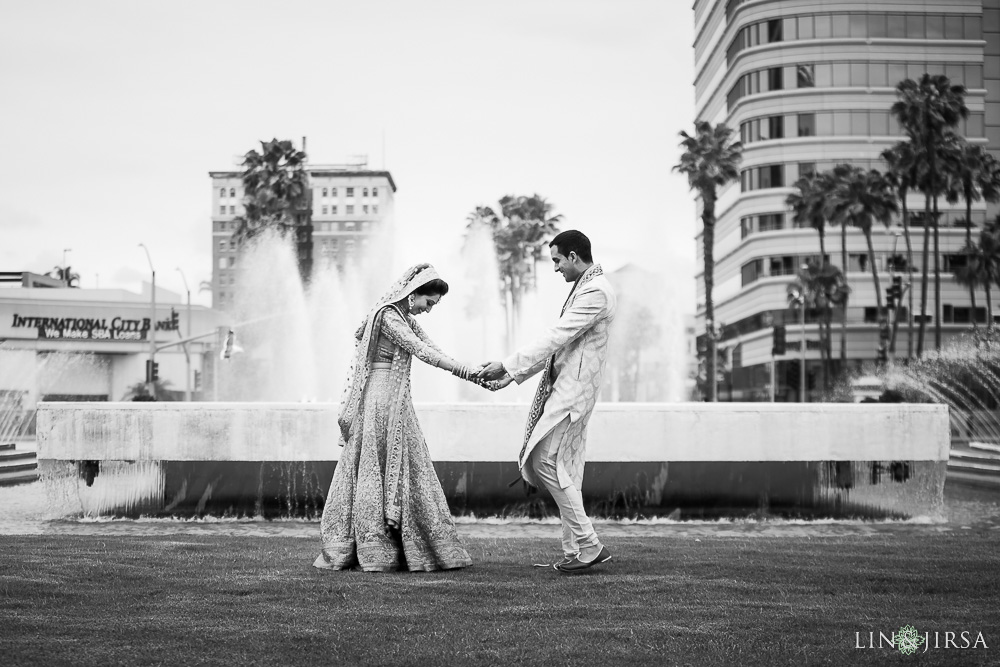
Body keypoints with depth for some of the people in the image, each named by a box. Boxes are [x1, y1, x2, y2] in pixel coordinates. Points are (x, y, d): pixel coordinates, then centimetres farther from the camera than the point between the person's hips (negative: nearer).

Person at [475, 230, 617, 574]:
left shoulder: (596, 291, -15)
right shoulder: (585, 288, 19)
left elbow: (556, 337, -19)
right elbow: (558, 342, 21)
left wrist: (508, 365, -16)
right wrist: (515, 374, 17)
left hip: (574, 387, -10)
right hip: (564, 387, 10)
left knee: (546, 460, -13)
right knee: (566, 470, 9)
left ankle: (588, 545, -8)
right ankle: (576, 551, 13)